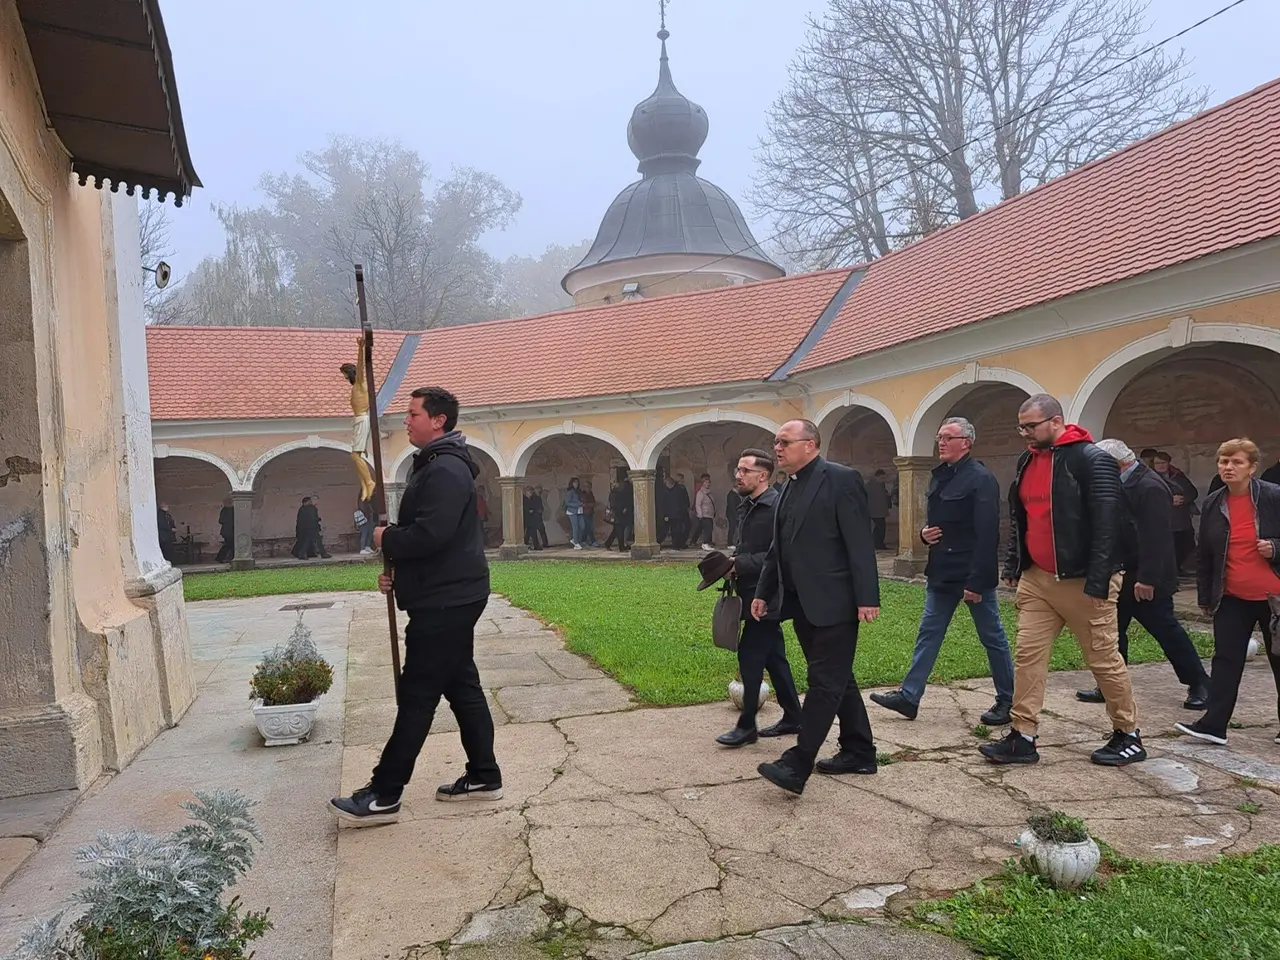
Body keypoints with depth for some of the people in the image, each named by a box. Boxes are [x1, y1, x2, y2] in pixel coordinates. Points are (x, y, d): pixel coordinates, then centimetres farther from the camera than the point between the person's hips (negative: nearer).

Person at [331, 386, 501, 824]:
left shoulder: (446, 469, -18)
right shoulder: (435, 465, 17)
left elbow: (430, 534, -28)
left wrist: (386, 540, -10)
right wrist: (397, 570, 8)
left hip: (444, 602, -11)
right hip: (449, 597, 11)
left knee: (416, 696, -4)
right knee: (462, 686, 14)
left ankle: (383, 796, 3)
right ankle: (483, 775, 23)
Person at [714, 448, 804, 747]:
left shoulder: (777, 506, -17)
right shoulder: (749, 506, 13)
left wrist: (740, 565, -22)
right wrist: (733, 563, 2)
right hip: (755, 595, 9)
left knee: (749, 656, -6)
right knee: (773, 657, 15)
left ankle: (747, 725, 3)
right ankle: (792, 718, 25)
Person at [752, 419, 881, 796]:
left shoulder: (840, 479, -10)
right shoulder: (790, 487, 14)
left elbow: (860, 542, -15)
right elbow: (778, 548, 19)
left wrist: (867, 598, -18)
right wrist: (763, 592, 18)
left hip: (832, 603, -9)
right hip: (802, 604, 9)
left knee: (825, 682, -4)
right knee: (837, 680, 16)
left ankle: (796, 766, -4)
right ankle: (859, 753, 27)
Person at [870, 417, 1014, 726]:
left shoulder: (980, 478, -15)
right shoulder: (940, 475, 12)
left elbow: (987, 535, -21)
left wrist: (976, 581, -24)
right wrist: (925, 532, 1)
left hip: (973, 575, -8)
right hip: (942, 573, 8)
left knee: (992, 637, 6)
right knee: (928, 634, 9)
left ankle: (1007, 701, 21)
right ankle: (909, 696, 14)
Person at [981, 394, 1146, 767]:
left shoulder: (1092, 460, -13)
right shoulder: (1027, 460, 10)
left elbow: (1106, 523, -18)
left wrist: (1098, 582, -21)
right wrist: (1014, 566, 13)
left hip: (1082, 581, -7)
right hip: (1036, 579, 7)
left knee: (1105, 660, 5)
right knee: (1028, 656, 4)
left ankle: (1128, 736, 22)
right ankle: (1023, 738, 9)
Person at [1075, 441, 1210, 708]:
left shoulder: (1149, 487, -20)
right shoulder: (1126, 484, 9)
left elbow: (1156, 539, -25)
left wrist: (1147, 579, -26)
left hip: (1145, 580, -9)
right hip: (1125, 578, 9)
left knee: (1166, 630, 3)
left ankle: (1199, 684, 20)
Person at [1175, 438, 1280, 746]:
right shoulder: (1214, 504, 3)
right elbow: (1205, 555, 9)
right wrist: (1205, 596, 10)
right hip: (1232, 598, 3)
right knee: (1226, 659, 1)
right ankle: (1213, 725, 1)